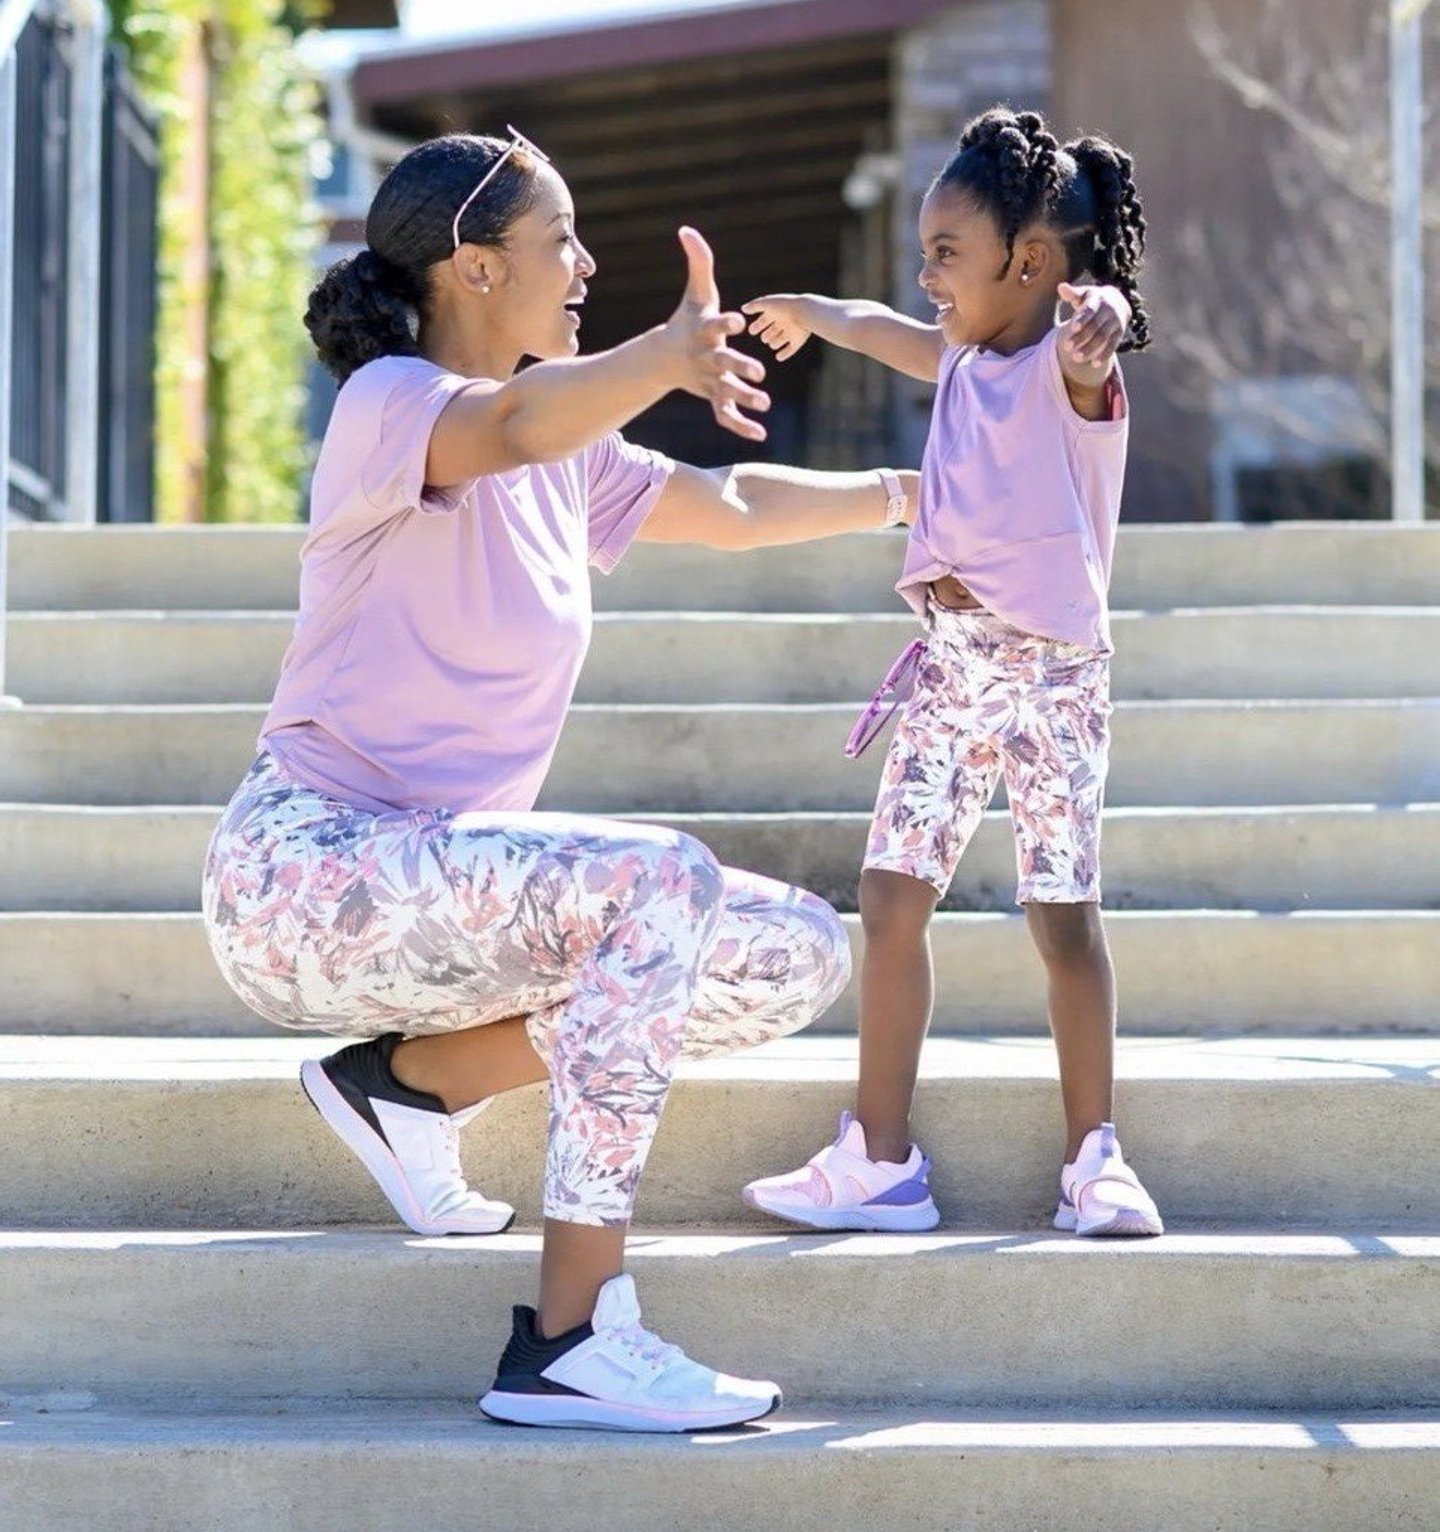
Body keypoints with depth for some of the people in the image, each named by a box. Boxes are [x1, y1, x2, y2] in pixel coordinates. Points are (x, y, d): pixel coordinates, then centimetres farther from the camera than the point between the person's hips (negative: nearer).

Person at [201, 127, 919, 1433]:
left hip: (443, 872, 9)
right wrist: (664, 358, -55)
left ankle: (412, 1076, 5)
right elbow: (510, 425, -37)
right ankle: (574, 1341, -30)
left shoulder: (566, 453, 13)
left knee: (801, 957, 0)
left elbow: (731, 506, 27)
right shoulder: (386, 404, -12)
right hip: (309, 871, -9)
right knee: (659, 880, -31)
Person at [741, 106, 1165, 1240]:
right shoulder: (966, 363, 11)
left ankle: (1094, 1162, 8)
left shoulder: (1067, 368, -11)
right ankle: (879, 1162, 7)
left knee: (1065, 916, -3)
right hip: (950, 665, 7)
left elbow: (1097, 324, -37)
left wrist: (1099, 319, -62)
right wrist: (812, 313, 55)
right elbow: (884, 330, 35)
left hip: (1052, 668, -7)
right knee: (892, 899, 2)